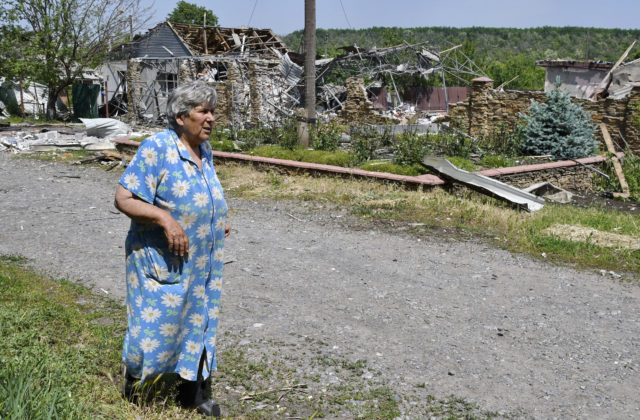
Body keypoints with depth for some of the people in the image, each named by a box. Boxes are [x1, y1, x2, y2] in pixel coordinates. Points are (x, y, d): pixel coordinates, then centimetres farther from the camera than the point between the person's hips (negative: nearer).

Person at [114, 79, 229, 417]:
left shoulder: (204, 150, 7)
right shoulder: (156, 148, -16)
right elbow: (123, 198, -19)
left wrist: (215, 223, 11)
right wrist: (164, 218, -30)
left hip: (202, 262, 7)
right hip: (163, 259, -7)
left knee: (198, 322, 13)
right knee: (156, 323, 1)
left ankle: (193, 393, 27)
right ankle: (132, 378, 30)